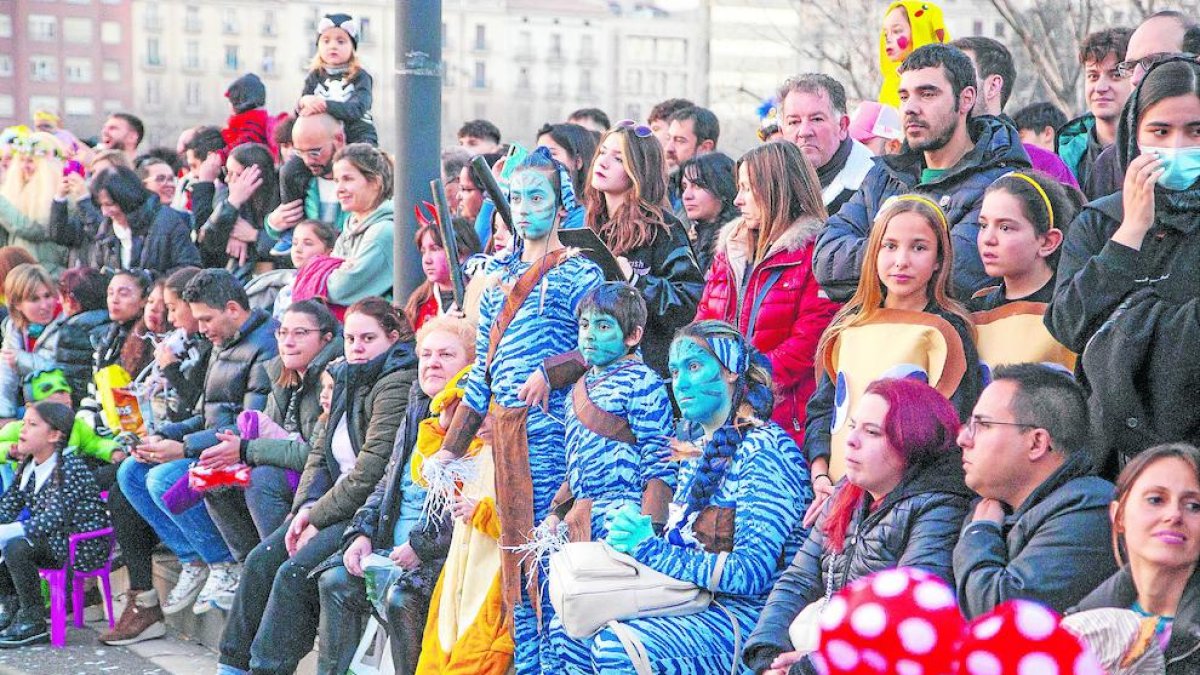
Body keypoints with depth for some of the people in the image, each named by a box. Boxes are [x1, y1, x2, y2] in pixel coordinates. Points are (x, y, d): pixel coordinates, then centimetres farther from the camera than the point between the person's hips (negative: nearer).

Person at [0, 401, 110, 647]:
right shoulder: (29, 468, 8)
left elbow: (54, 518, -31)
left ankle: (34, 623, -17)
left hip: (84, 547, -9)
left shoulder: (69, 467, -20)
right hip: (52, 541, 9)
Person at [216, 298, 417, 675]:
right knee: (261, 560, 0)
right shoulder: (349, 380, 15)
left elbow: (371, 472, -20)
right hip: (336, 505, 9)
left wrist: (318, 518, -14)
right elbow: (321, 452, 15)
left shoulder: (396, 385, -15)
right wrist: (306, 508, -2)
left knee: (294, 573, -21)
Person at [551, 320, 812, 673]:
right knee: (567, 628, -2)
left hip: (749, 613, -8)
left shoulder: (764, 449, -13)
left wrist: (652, 550, -19)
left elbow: (754, 572, -20)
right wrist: (633, 541, -3)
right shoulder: (700, 451, 14)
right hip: (691, 601, 9)